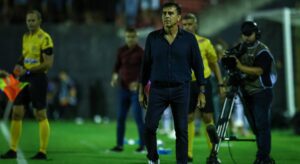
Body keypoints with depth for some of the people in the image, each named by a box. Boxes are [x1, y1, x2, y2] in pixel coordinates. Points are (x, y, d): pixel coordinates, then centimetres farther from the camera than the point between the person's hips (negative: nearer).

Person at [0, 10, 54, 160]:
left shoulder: (44, 38, -12)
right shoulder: (25, 37, 12)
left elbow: (48, 63, -16)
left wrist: (27, 71, -18)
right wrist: (19, 64, 4)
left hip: (38, 78, -7)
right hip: (25, 79, 8)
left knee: (40, 115, -3)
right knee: (16, 113, 5)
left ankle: (43, 152, 3)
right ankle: (13, 150, 11)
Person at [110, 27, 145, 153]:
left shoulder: (141, 52, -5)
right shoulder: (121, 51, 7)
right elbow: (117, 65, 14)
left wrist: (138, 82, -23)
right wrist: (115, 76, -7)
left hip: (136, 89, -5)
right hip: (123, 88, 5)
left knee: (138, 117, -5)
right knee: (120, 118, 5)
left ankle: (142, 145, 2)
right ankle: (119, 145, 12)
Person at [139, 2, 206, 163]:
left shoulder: (189, 38, -3)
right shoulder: (153, 38, 0)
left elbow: (197, 65, 2)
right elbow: (146, 64, 7)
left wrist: (202, 92, -1)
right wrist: (141, 91, 6)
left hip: (181, 90, -1)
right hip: (158, 90, 1)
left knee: (181, 130, 1)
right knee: (149, 127, -8)